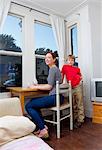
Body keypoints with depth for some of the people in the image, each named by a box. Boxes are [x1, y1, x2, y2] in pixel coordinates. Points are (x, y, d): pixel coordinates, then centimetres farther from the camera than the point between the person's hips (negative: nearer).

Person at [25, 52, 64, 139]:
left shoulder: (53, 69, -10)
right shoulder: (55, 68, 20)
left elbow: (49, 87, -14)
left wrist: (35, 87, -3)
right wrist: (38, 85, 15)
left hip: (55, 97, -11)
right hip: (57, 96, 11)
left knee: (28, 106, -10)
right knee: (33, 102, 18)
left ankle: (43, 130, -5)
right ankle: (43, 126, 14)